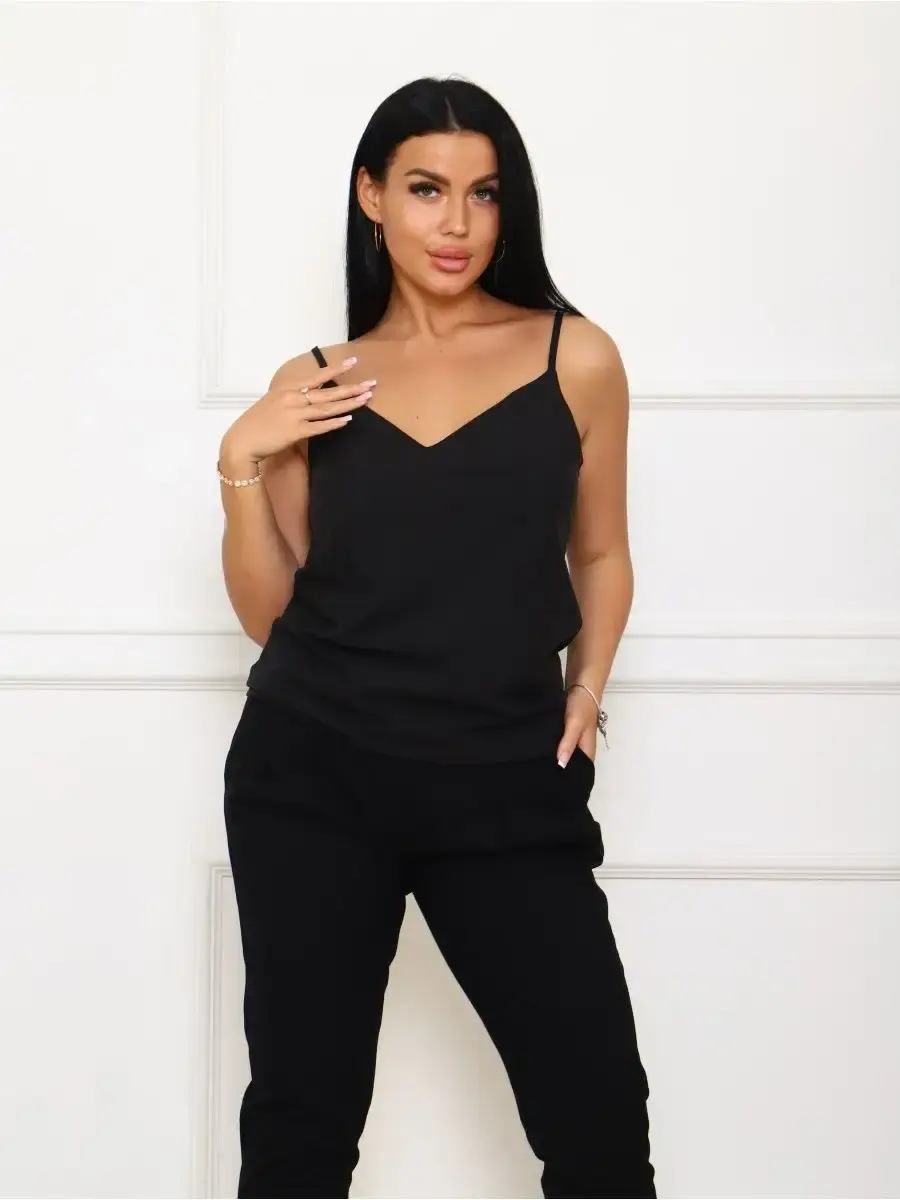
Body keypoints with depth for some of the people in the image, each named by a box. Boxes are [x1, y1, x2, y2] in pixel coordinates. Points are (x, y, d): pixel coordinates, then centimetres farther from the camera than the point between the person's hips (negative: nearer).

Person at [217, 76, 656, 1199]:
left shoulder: (575, 358, 3)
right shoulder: (314, 387, 6)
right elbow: (268, 613, 7)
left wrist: (585, 687, 0)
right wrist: (240, 462, -5)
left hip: (507, 783, -1)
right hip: (315, 774, 1)